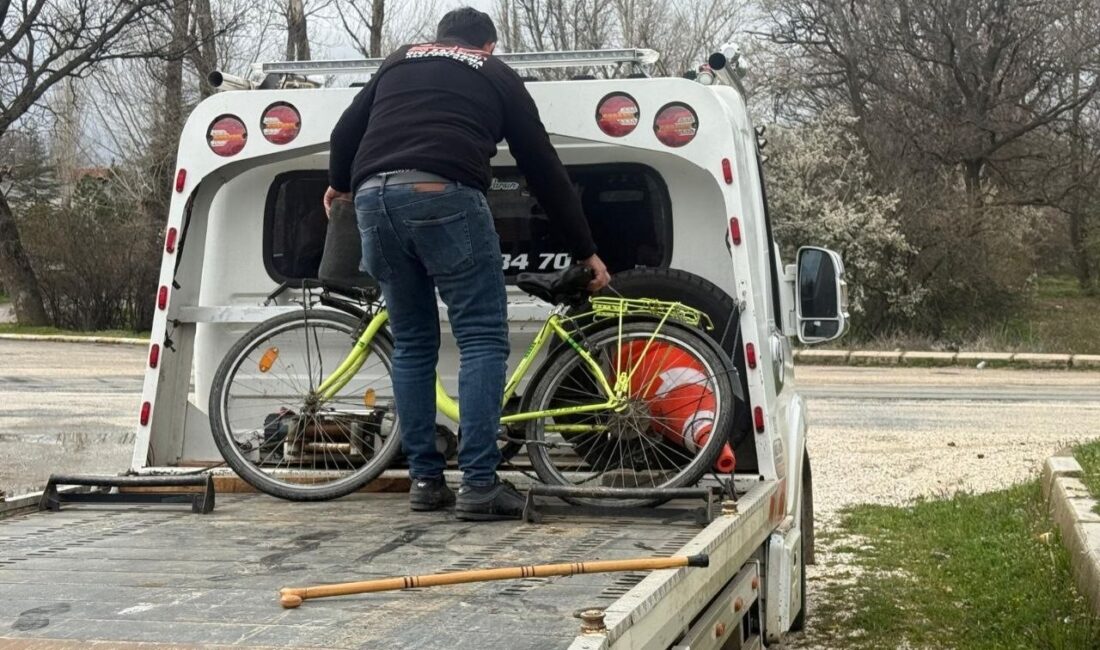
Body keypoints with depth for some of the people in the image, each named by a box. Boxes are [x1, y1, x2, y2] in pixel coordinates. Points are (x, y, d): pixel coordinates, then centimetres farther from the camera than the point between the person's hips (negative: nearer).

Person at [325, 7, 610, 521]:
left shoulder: (399, 62, 31)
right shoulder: (498, 77, 23)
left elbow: (346, 130, 26)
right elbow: (544, 170, 24)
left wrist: (338, 185, 48)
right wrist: (585, 251, 31)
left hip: (374, 198, 4)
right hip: (443, 196, -4)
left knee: (412, 343, 15)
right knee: (483, 340, 1)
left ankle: (425, 480, 14)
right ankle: (479, 486, -7)